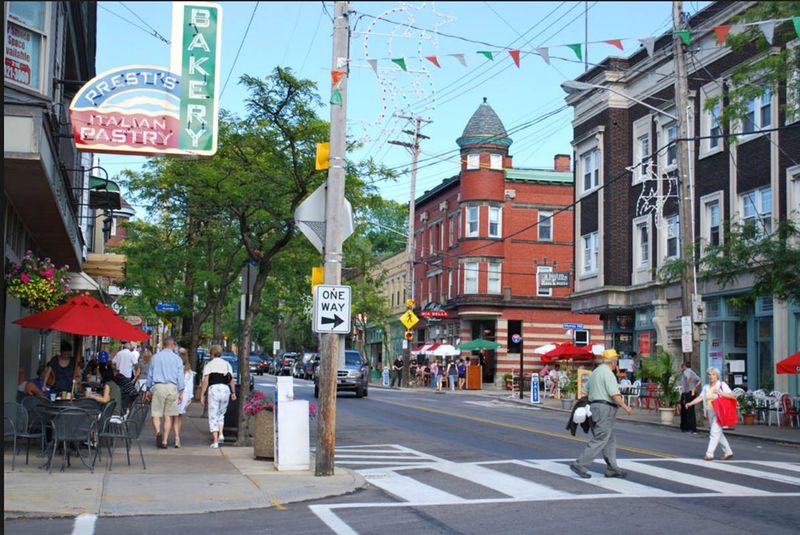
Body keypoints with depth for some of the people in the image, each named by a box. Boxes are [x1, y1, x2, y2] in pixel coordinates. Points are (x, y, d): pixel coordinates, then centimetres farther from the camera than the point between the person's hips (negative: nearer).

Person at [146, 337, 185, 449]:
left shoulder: (155, 357, 7)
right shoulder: (177, 359, 5)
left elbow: (150, 374, 12)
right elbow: (180, 377, 4)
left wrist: (148, 389, 20)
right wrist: (181, 392, 9)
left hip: (158, 386, 0)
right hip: (172, 387, 1)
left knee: (156, 414, 0)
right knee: (168, 415, 7)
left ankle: (158, 432, -28)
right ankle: (164, 441, 6)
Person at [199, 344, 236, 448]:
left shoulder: (208, 365, 2)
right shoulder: (227, 364, 13)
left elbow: (205, 382, -6)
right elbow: (231, 380, 10)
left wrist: (202, 395, -3)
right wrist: (233, 393, 18)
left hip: (214, 389, -4)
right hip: (225, 389, 4)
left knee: (213, 416, 1)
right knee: (221, 414, 22)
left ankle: (215, 441, -3)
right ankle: (221, 434, 6)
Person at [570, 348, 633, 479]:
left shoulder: (595, 372, 17)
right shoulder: (608, 373, -12)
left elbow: (586, 391, 18)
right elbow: (615, 395, -19)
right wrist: (625, 407, -10)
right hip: (605, 409, -10)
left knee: (610, 440, 13)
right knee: (599, 440, -8)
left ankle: (612, 469, 13)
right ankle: (580, 465, -11)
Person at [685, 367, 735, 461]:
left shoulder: (722, 384, -1)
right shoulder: (706, 387, 14)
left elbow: (733, 396, -8)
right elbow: (700, 397, 3)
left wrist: (720, 393, -19)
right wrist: (691, 403, -11)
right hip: (710, 413, 7)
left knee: (714, 432, -12)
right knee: (718, 433, 12)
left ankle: (709, 454, -12)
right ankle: (728, 452, 22)